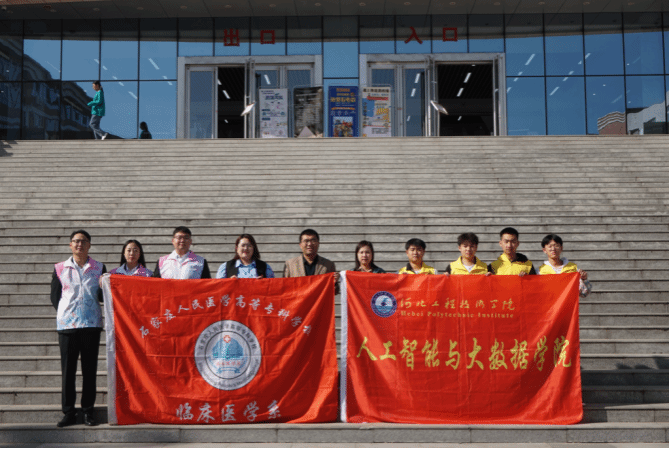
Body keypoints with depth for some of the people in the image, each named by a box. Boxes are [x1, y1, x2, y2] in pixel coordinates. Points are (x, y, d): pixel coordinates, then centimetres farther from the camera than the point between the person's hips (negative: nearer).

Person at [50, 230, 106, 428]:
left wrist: (104, 286, -13)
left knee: (90, 369, 3)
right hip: (67, 324, 0)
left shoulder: (99, 268, 8)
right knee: (68, 369, 2)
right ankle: (68, 412, 10)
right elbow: (55, 296, 12)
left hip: (92, 324, 0)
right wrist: (64, 313, 3)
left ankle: (88, 411, 12)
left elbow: (103, 296, 6)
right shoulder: (60, 269, 8)